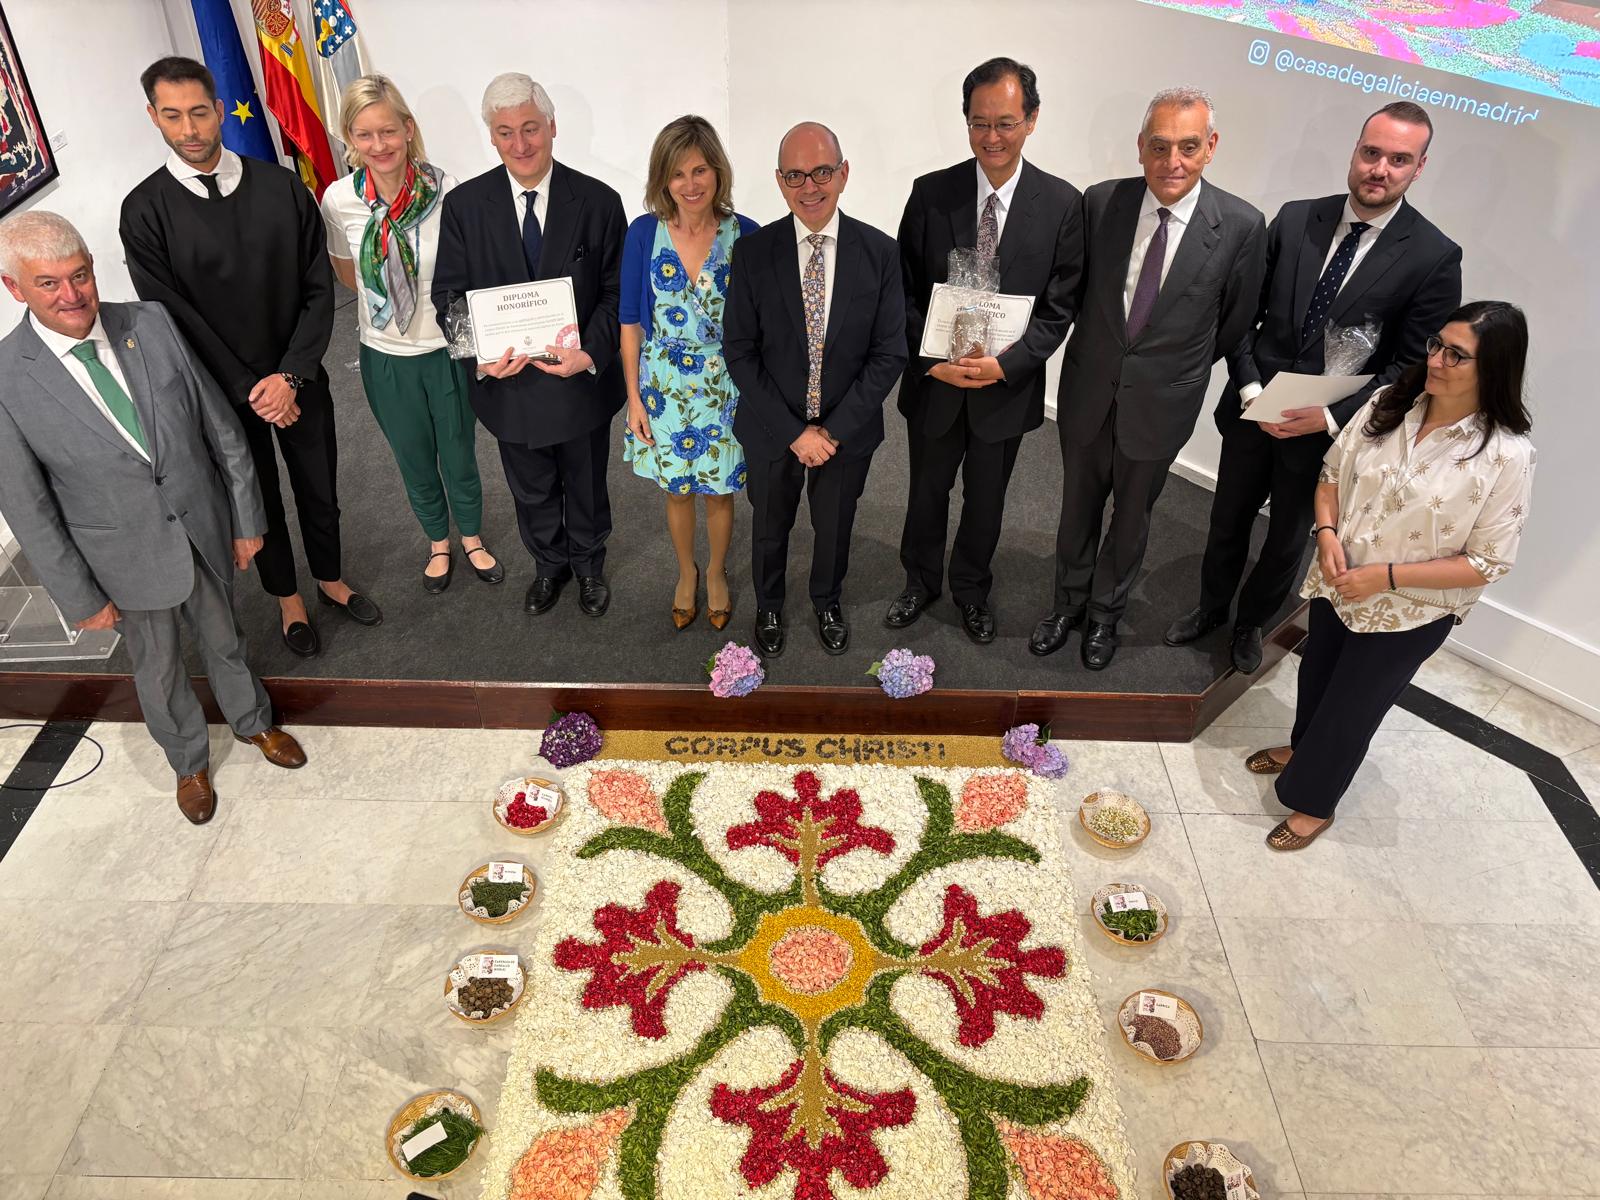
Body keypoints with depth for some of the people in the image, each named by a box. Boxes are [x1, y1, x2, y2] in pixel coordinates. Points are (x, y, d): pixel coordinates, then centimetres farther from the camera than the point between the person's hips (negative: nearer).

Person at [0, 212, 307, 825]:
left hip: (206, 528, 2)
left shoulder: (151, 323, -12)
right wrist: (80, 596, -7)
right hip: (128, 557, -2)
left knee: (224, 641, 24)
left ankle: (252, 721, 54)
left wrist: (247, 519, 0)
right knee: (158, 667, 20)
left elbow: (220, 426, -3)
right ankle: (189, 761, 47)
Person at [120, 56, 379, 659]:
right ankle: (287, 597, 38)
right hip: (223, 392, -1)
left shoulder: (282, 186, -6)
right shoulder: (145, 211, -10)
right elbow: (171, 316, -10)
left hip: (297, 377, 1)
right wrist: (247, 390, -14)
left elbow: (319, 289, -6)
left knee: (319, 485, 16)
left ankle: (330, 577, 42)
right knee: (257, 496, 16)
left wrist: (291, 375, -14)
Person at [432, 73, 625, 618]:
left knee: (586, 485, 20)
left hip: (582, 376, -1)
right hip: (507, 380, 1)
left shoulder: (598, 202, -10)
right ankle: (548, 563, 47)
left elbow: (616, 292, -8)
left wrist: (591, 354, -24)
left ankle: (588, 563, 47)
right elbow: (449, 294, -4)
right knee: (531, 490, 21)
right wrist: (480, 355, -22)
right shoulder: (464, 205, -7)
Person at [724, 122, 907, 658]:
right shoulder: (753, 253, -12)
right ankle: (768, 606, 48)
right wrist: (794, 431, -16)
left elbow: (888, 354, -9)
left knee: (835, 527, 21)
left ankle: (827, 602, 50)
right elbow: (740, 352, -11)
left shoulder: (880, 253, -11)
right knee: (770, 527, 20)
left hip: (848, 429, 1)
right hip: (772, 428, 0)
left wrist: (835, 429, -16)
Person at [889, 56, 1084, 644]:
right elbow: (906, 290, -3)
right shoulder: (931, 193, -7)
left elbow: (1059, 307, -7)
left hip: (1007, 385, 0)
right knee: (926, 493, 18)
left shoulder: (1063, 204, -9)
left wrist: (1005, 364, -21)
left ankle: (971, 589, 42)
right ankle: (920, 581, 43)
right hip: (933, 381, 1)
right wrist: (932, 359, -17)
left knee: (986, 501, 18)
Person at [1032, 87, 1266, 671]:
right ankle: (1070, 602, 42)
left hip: (1160, 404, -1)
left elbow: (1233, 324, -2)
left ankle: (1105, 612, 41)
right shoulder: (1101, 202, -11)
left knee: (1131, 515, 18)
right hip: (1088, 391, 1)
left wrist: (1178, 366, 5)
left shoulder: (1240, 226, -15)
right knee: (1078, 507, 19)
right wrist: (1103, 350, 6)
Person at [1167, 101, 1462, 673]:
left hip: (1330, 431, -2)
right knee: (1227, 524, 20)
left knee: (1287, 542, 17)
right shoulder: (1295, 219, -5)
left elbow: (1413, 368, -10)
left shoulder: (1435, 257, -12)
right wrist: (1250, 389, -14)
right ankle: (1211, 608, 46)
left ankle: (1250, 622, 43)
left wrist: (1331, 417, -21)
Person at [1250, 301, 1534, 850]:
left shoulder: (1507, 455, -22)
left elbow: (1487, 562, -18)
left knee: (1351, 707, 12)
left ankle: (1314, 802, 37)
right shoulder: (1389, 403, -10)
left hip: (1409, 614, -4)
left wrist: (1388, 576, -24)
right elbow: (1333, 470, 3)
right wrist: (1327, 532, -14)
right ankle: (1303, 747, 57)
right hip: (1337, 586, 5)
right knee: (1316, 675, 27)